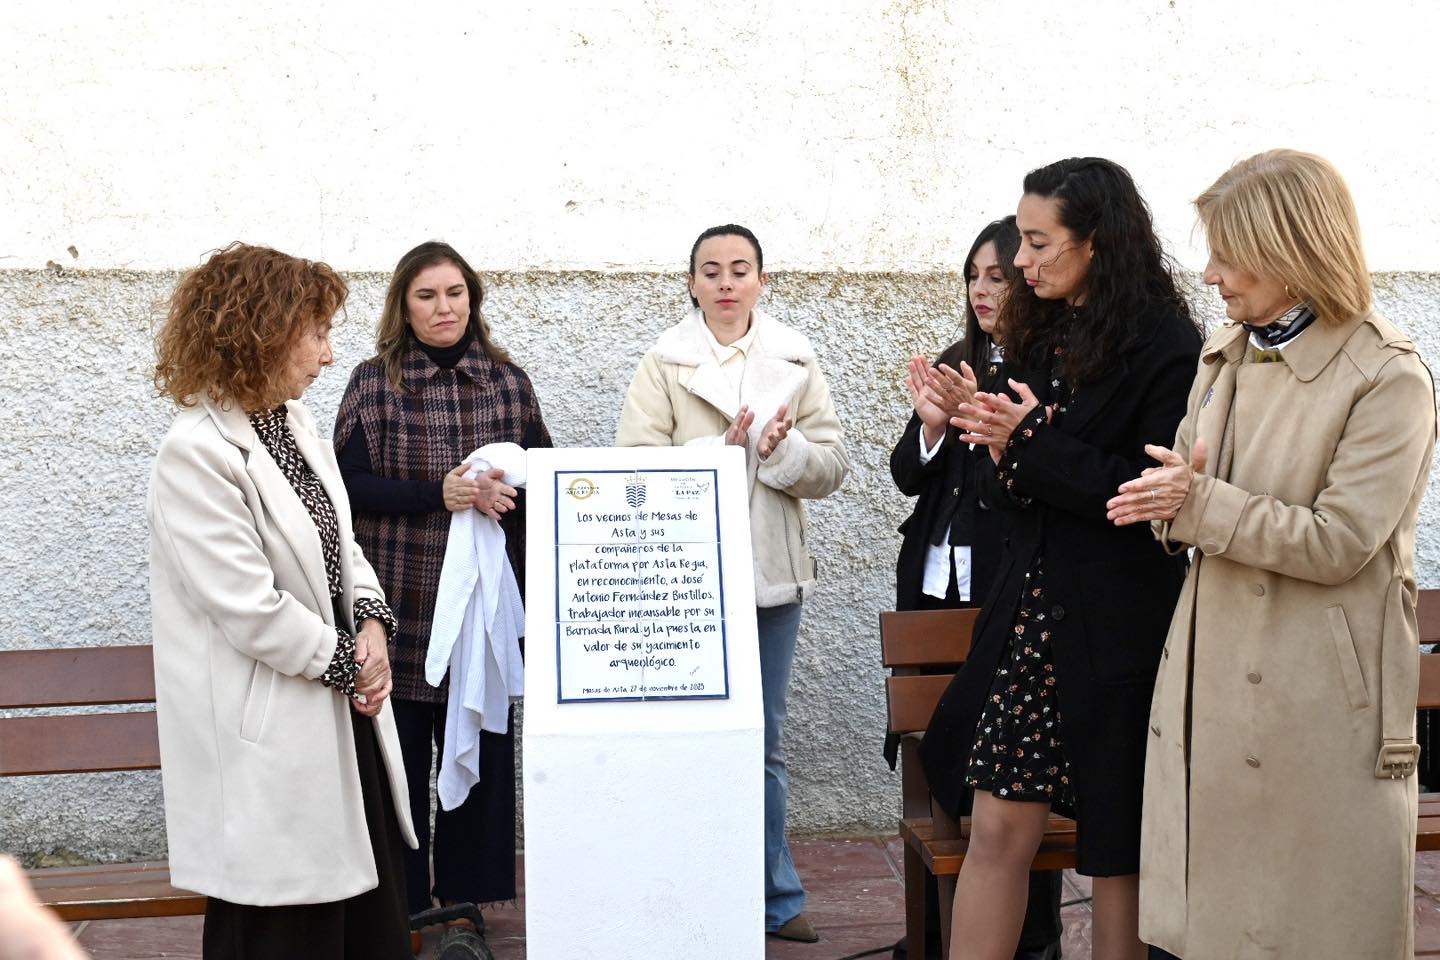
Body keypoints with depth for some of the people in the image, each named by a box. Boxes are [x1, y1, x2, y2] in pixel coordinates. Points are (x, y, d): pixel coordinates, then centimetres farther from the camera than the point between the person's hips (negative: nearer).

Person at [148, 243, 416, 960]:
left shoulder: (294, 423, 8)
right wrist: (346, 662, -11)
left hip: (342, 712, 9)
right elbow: (250, 609, -22)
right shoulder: (197, 452, -19)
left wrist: (372, 622, -3)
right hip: (267, 733, -8)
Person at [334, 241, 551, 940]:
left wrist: (506, 490, -12)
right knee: (401, 756, 2)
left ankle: (468, 892, 21)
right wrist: (439, 494, -19)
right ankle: (402, 901, 16)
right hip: (401, 601, -2)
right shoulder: (374, 381, 0)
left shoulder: (507, 379, 8)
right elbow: (351, 485, -6)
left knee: (484, 750, 7)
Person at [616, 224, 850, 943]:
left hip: (773, 575, 2)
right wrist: (719, 450, -19)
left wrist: (784, 449, -16)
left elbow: (831, 467, 3)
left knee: (763, 740, 11)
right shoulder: (664, 364, 1)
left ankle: (773, 897, 21)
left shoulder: (794, 361, 8)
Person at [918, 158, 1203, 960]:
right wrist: (994, 441, -7)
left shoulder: (1163, 346, -11)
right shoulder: (1043, 335, 10)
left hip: (1117, 632, -6)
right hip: (1033, 614, 6)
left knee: (1119, 848, 7)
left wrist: (1033, 441, -18)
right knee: (998, 830, 7)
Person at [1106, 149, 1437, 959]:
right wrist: (1175, 503, -8)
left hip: (1319, 703, -6)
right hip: (1214, 679, 6)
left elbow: (1338, 542, -16)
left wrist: (1198, 504, -17)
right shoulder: (1225, 356, 10)